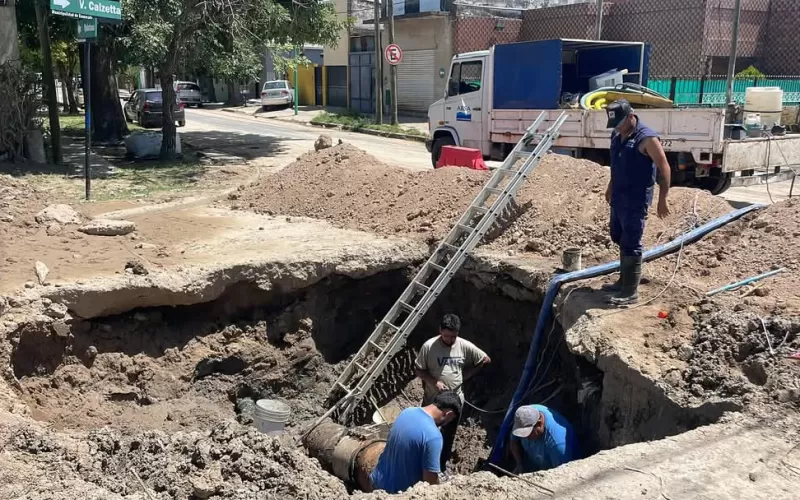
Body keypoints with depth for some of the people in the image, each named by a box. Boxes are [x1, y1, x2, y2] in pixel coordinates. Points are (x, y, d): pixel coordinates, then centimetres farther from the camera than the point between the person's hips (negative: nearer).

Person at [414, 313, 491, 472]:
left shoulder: (465, 346, -11)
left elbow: (486, 360, 0)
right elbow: (418, 370, -9)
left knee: (449, 435, 17)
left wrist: (465, 375, -3)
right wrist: (434, 382, -23)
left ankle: (442, 466, 37)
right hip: (432, 399, -2)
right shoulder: (429, 346, -17)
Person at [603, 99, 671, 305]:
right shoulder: (617, 135, 7)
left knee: (631, 244, -6)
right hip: (619, 197, 9)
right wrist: (611, 187, 26)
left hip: (636, 200, -9)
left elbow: (664, 168, -17)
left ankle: (631, 292, -1)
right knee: (619, 238, 17)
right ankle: (624, 281, 31)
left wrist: (662, 200, -18)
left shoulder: (646, 138, -18)